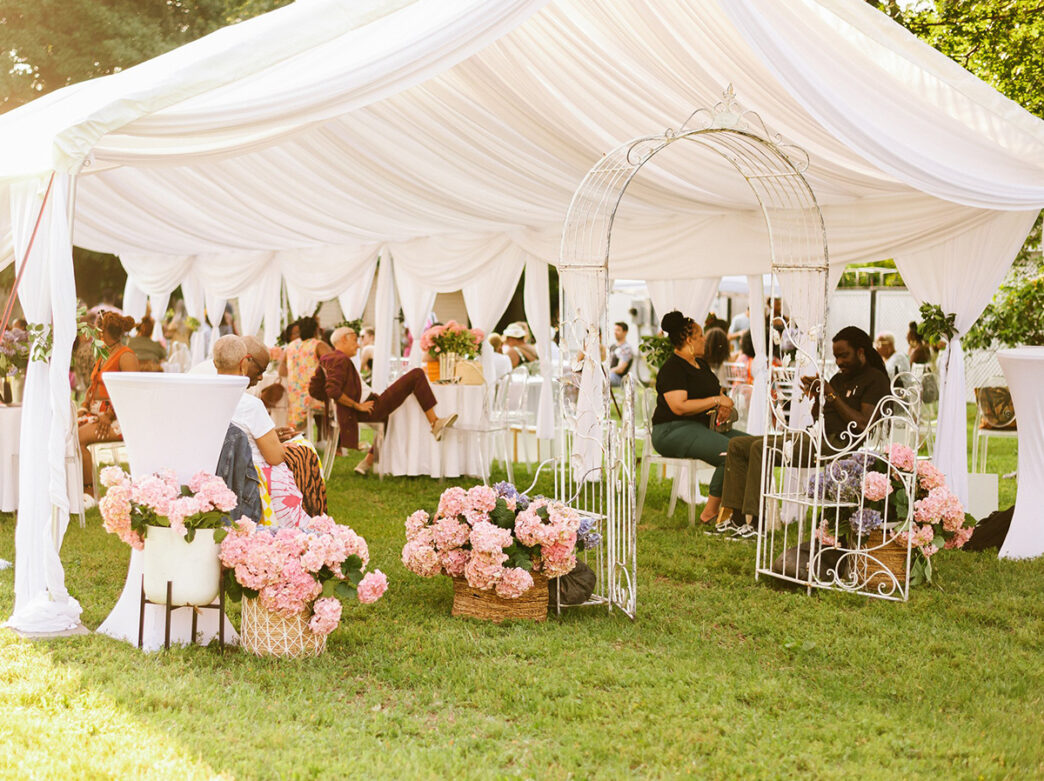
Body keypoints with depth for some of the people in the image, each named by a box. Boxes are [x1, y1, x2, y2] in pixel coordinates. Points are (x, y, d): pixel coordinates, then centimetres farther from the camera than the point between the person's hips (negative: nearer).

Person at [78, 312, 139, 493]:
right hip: (96, 413, 9)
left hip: (118, 417, -9)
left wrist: (109, 415, -26)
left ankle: (90, 490, -20)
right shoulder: (103, 355, 21)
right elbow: (92, 386, 25)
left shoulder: (126, 356, -9)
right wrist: (84, 407, 6)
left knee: (78, 438, -27)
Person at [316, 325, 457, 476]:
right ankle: (435, 423, -10)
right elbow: (332, 390, -28)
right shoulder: (340, 360, -15)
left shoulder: (326, 360, 14)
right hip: (371, 409, -10)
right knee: (417, 375, -11)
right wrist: (357, 405, -18)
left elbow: (314, 389, 18)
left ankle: (368, 462, 33)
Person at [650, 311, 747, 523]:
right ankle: (710, 512, -20)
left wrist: (724, 406, 3)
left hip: (702, 427, 9)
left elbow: (718, 393, 28)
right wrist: (716, 400, -16)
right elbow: (679, 407, -22)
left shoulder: (701, 364, 19)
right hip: (673, 432, -9)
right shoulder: (672, 368, -10)